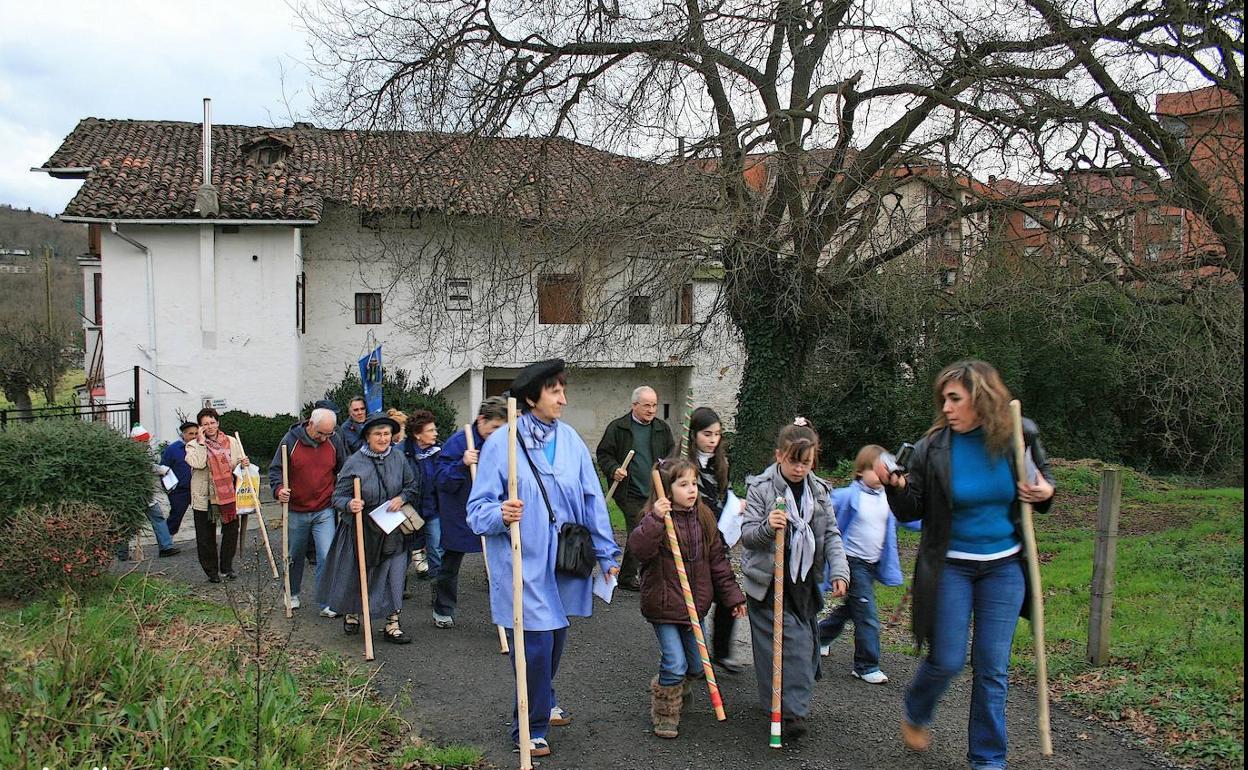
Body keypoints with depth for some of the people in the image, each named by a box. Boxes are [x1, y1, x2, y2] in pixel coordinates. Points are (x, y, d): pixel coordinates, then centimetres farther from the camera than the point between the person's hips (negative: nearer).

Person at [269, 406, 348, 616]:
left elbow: (343, 470, 9)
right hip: (296, 511, 0)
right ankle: (293, 594, 38)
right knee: (295, 556, 16)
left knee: (327, 557, -9)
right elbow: (275, 469, -3)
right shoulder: (291, 440, -9)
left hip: (324, 512, 0)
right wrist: (279, 489, -21)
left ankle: (326, 603, 0)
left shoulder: (334, 441, -4)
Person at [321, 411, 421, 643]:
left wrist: (402, 498, -11)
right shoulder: (354, 463, -14)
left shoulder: (398, 458, -4)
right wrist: (350, 504, -32)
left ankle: (392, 625, 4)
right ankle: (351, 613, 42)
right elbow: (338, 497, -10)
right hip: (361, 530, -2)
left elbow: (412, 486, 9)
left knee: (394, 576, -6)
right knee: (356, 575, 15)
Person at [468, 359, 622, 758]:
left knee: (556, 638, 18)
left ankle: (542, 703, 45)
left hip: (564, 563, 5)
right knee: (536, 645, -4)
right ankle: (530, 729, 17)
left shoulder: (570, 440, 3)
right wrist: (500, 514, -31)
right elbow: (478, 508, -9)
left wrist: (607, 553, 9)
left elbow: (592, 500, 8)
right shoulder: (502, 444, -11)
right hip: (523, 564, -5)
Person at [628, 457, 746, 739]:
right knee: (675, 663, -8)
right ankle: (664, 714, 14)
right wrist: (655, 520, -43)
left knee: (697, 665, 14)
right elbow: (639, 549, -32)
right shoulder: (657, 520, -14)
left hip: (696, 605, 6)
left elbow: (717, 560, 10)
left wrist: (732, 595, 9)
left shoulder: (704, 518, 4)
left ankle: (678, 687, 45)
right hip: (664, 606, -6)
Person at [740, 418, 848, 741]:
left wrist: (839, 570, -5)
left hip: (804, 581, 5)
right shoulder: (760, 488, -9)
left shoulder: (819, 491, 6)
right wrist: (767, 527, -32)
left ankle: (794, 704, 25)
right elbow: (747, 534, -11)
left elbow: (831, 534, 9)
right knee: (789, 641, -10)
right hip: (768, 581, -5)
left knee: (805, 639, 9)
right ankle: (791, 710, -5)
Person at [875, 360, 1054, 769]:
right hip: (950, 566, -2)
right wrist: (896, 486, -26)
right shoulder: (932, 448, -13)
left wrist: (1044, 492, -10)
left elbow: (1043, 475, 13)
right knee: (947, 660, 0)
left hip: (1004, 566, 2)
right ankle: (915, 713, 34)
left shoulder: (1020, 436, -7)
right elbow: (912, 511, -5)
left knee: (993, 667, 6)